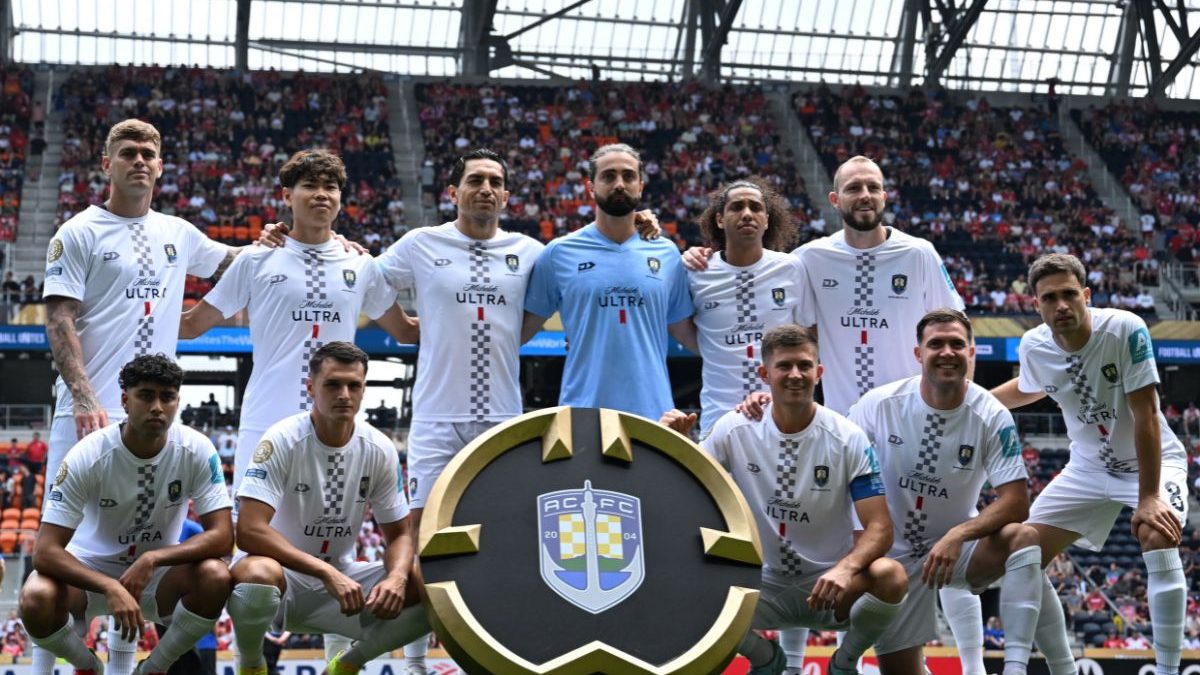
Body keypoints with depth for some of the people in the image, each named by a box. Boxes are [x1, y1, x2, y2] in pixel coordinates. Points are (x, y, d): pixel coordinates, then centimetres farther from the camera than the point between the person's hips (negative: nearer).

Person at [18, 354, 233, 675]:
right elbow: (45, 551, -25)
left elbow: (222, 537, -19)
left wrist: (151, 560, -33)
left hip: (160, 575, 1)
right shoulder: (88, 456, -22)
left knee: (215, 576, -31)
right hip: (91, 573, -1)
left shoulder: (196, 450, -17)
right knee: (37, 597, -33)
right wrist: (112, 589, -40)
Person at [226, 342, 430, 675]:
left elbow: (399, 535, 3)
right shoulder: (282, 440, -19)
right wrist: (327, 573, -34)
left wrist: (396, 577, -21)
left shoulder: (380, 450, -5)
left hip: (340, 575, 4)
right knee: (257, 574, -40)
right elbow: (249, 531, -28)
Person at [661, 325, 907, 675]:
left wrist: (846, 568, -38)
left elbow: (879, 528, -16)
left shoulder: (848, 439, -11)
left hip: (830, 585, -1)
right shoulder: (734, 429, -5)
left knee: (890, 576, -32)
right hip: (762, 585, 2)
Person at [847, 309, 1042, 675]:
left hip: (957, 548, 0)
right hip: (893, 555, 0)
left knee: (1022, 537, -31)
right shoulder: (879, 404, -14)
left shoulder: (992, 417, -15)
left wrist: (958, 535, -34)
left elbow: (1016, 503, -19)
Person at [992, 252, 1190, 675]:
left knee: (1159, 539, -32)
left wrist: (1148, 498, -29)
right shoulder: (1033, 347, -13)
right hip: (1087, 468, 5)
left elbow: (1146, 415, -27)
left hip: (1152, 461, -5)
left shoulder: (1126, 330, -28)